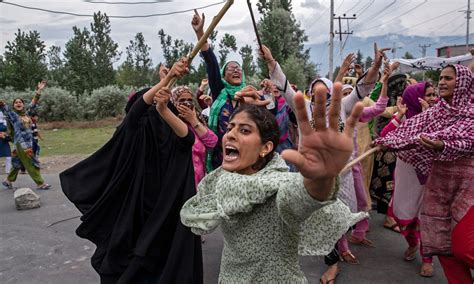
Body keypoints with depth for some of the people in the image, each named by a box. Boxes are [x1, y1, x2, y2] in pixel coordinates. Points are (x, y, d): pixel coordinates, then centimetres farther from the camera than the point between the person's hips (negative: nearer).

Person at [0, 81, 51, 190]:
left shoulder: (27, 114, 11)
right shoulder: (12, 115, -2)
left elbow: (33, 104, 13)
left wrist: (38, 91, 9)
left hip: (30, 143, 6)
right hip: (21, 144, -6)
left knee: (18, 164, 17)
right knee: (31, 164, -4)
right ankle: (40, 183, 1)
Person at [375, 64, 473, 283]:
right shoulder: (434, 112, 9)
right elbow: (409, 129, 2)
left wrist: (442, 146, -35)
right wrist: (385, 141, -10)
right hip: (438, 177, 5)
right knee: (440, 238, 8)